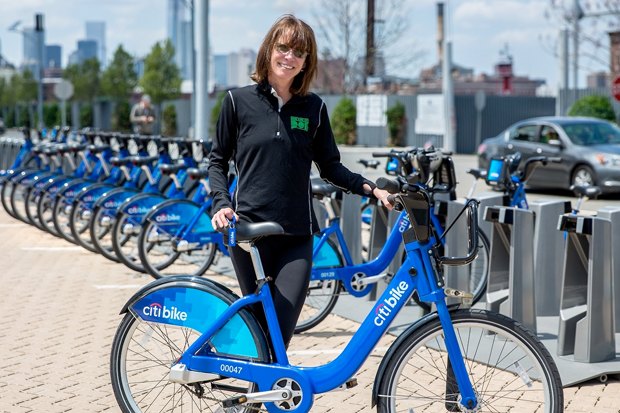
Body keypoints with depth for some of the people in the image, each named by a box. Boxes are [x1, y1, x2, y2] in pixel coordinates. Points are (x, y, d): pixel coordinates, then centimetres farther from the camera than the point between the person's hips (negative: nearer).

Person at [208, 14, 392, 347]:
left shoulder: (313, 108, 6)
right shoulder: (239, 101, 1)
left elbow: (330, 167, 12)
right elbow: (218, 160, 8)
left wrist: (370, 189, -2)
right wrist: (221, 203, -8)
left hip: (296, 235, 1)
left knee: (281, 328, -7)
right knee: (260, 325, 4)